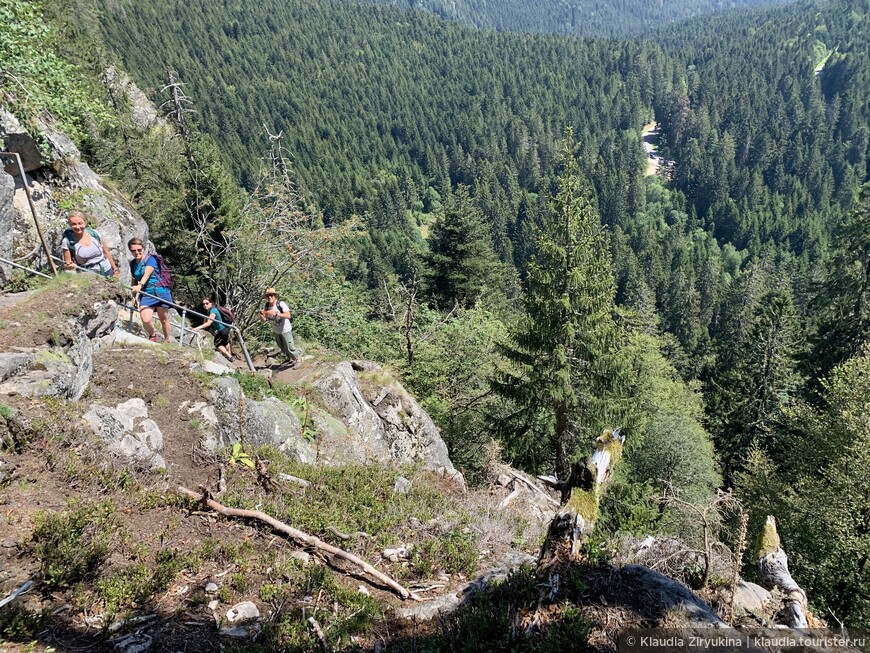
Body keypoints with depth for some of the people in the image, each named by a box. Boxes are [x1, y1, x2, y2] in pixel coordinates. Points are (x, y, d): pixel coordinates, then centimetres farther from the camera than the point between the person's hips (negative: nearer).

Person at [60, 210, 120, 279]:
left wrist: (115, 269, 13)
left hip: (108, 272, 2)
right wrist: (70, 266, -27)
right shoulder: (67, 242, -9)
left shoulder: (94, 233, -1)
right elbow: (67, 264, -4)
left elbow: (106, 253, 10)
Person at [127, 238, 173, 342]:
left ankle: (167, 341, 28)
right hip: (146, 295, 4)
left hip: (160, 292, -4)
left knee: (164, 319, 8)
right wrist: (134, 295, 17)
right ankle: (152, 336, 14)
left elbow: (146, 275, -26)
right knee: (146, 320, -16)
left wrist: (140, 285, -42)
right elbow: (134, 280, 20)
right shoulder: (133, 263, 9)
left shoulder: (150, 259, -9)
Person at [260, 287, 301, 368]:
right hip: (276, 331, 6)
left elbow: (288, 315, -38)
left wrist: (276, 314, -49)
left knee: (289, 348, 2)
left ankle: (298, 360, 26)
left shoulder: (281, 304, -26)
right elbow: (263, 320, -10)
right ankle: (290, 359, 45)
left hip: (285, 330, -6)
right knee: (282, 348, 21)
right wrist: (261, 314, -32)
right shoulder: (266, 306, -9)